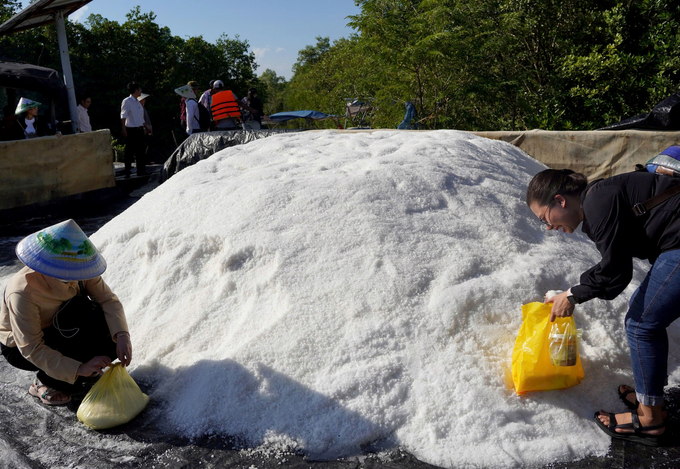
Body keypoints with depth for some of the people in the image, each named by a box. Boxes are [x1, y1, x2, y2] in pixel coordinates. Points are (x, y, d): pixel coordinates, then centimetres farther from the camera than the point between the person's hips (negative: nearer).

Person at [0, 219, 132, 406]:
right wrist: (79, 368, -41)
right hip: (19, 349, -5)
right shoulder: (23, 294, -34)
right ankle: (45, 383, -10)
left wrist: (122, 335, -36)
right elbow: (32, 350, -33)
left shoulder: (79, 270, -19)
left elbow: (109, 299, -19)